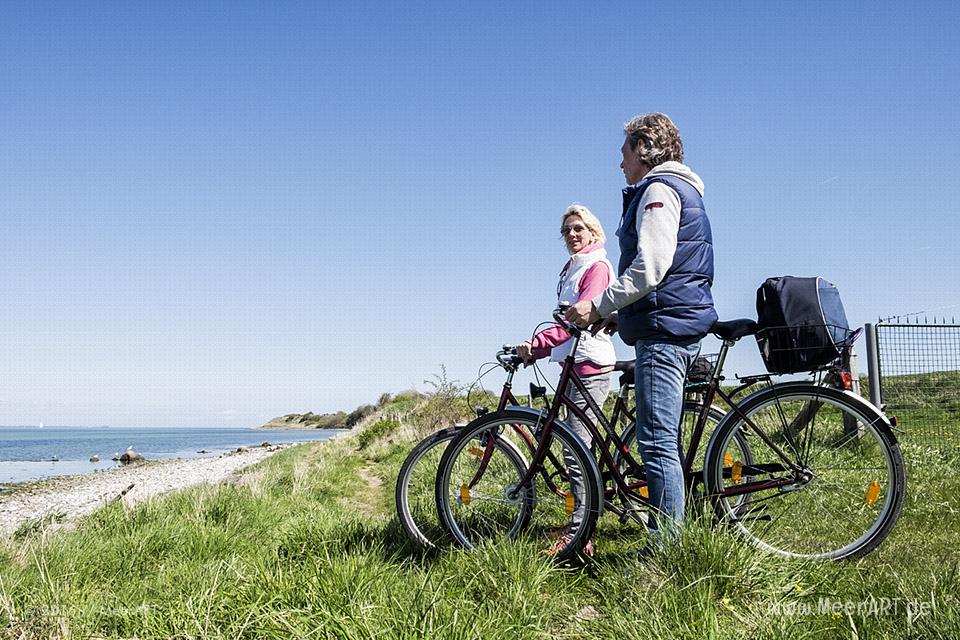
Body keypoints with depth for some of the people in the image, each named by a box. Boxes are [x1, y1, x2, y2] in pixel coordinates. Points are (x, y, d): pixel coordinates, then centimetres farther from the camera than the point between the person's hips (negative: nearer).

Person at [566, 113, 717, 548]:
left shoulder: (658, 189, -6)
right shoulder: (682, 190, 26)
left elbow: (649, 267, -19)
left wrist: (598, 306, -13)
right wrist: (612, 314, 20)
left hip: (665, 327, -11)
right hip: (682, 323, 11)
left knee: (656, 441, -12)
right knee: (666, 441, 12)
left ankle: (667, 549, -9)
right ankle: (672, 542, 17)